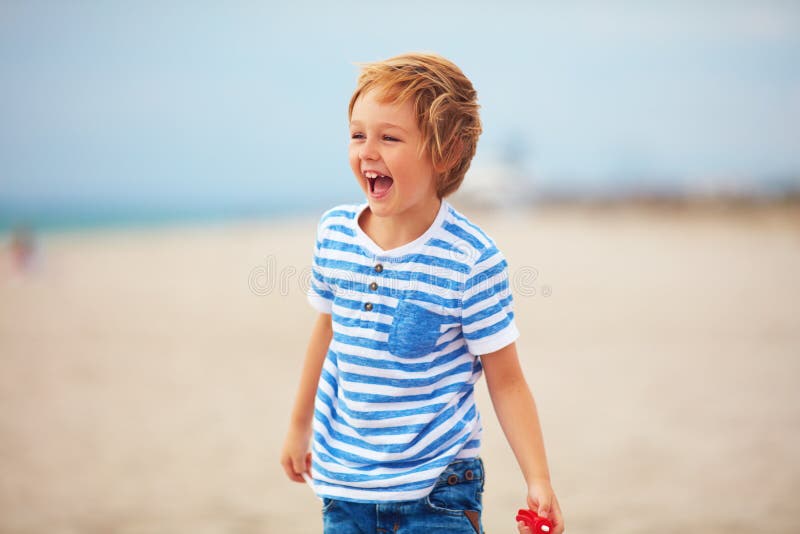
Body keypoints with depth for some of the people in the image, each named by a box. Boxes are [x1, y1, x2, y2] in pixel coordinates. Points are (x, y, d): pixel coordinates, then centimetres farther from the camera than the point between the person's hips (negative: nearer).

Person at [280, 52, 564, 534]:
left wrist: (539, 481, -17)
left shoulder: (471, 259, -17)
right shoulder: (334, 233, -2)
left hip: (437, 490, -4)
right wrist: (300, 426, 25)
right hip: (343, 480, 4)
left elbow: (505, 380, -10)